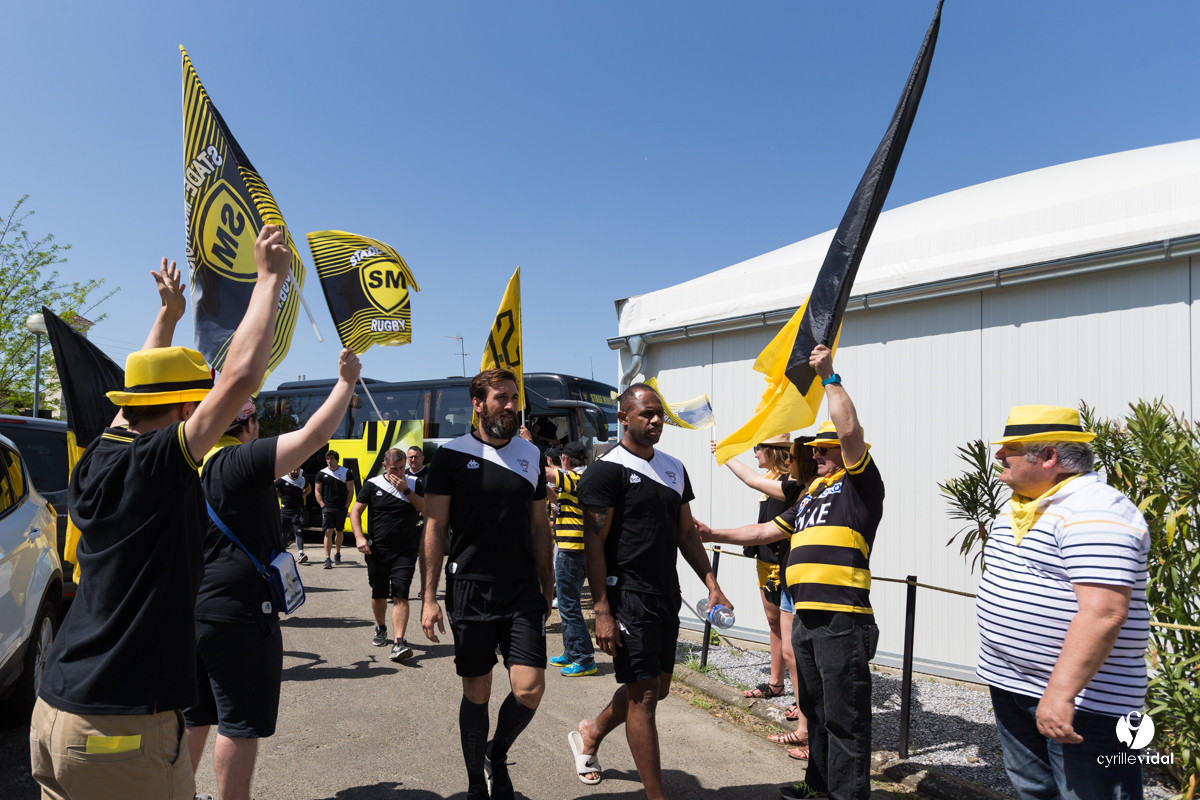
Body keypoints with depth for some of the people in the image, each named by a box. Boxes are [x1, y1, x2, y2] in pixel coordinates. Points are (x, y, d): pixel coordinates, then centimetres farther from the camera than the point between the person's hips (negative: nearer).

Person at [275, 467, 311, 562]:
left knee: (299, 531, -11)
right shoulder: (282, 480, -5)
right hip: (285, 509, 0)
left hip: (298, 510, 0)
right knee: (283, 531, 8)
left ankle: (300, 554, -14)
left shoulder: (302, 480, 4)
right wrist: (281, 497, 5)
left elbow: (309, 488, 25)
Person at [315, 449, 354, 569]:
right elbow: (318, 491, 8)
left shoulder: (346, 472, 3)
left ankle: (337, 554, 29)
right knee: (328, 531, -10)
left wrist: (346, 506, -2)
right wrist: (323, 505, -2)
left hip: (341, 508, 1)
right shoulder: (322, 473, 5)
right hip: (327, 508, -1)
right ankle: (327, 559, -9)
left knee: (339, 531, 11)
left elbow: (350, 491, 5)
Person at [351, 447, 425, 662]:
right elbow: (356, 510, 2)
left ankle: (399, 643, -17)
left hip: (405, 551, -2)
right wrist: (359, 537, -12)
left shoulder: (414, 484, 3)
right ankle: (380, 629, 39)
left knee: (400, 596, -11)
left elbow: (427, 509, -8)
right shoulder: (372, 485, 3)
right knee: (378, 594, 14)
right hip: (377, 550, 2)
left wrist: (405, 491, -17)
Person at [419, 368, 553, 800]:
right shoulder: (452, 455, -2)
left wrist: (547, 587, 11)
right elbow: (434, 528, -3)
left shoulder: (531, 456, 7)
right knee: (476, 693, 9)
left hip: (523, 590, 2)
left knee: (529, 689, -6)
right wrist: (429, 597, -7)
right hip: (469, 590, -2)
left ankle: (498, 753, 25)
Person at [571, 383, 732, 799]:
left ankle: (590, 734, 40)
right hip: (627, 597, -8)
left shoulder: (674, 468, 12)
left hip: (666, 596, 8)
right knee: (643, 695, -2)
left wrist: (712, 585, 8)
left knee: (657, 687, 17)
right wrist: (602, 611, -18)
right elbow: (594, 543, -14)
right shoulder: (607, 470, -11)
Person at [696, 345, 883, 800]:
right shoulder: (812, 493, 20)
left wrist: (830, 377, -15)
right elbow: (768, 530, 24)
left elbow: (849, 428, -21)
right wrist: (715, 535, 19)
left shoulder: (859, 484, -4)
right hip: (807, 619, 9)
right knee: (814, 707, 20)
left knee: (844, 717, -1)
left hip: (841, 620, -9)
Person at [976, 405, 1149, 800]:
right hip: (1011, 686, 9)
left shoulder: (1093, 512, -20)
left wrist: (1061, 693, -31)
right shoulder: (1016, 508, 11)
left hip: (1083, 699, -9)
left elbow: (1102, 613, -29)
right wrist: (999, 669, 22)